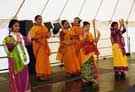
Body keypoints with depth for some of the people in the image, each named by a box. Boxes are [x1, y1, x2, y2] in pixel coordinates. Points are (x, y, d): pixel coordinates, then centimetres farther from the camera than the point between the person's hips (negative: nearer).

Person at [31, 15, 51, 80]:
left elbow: (47, 36, 14)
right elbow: (32, 37, -14)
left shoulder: (44, 27, 11)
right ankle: (41, 75, 4)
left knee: (46, 60, 9)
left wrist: (48, 35, -8)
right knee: (40, 60, -5)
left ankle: (45, 74, 20)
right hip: (38, 45, -6)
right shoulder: (34, 28, -6)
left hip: (45, 45, 6)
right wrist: (38, 37, -29)